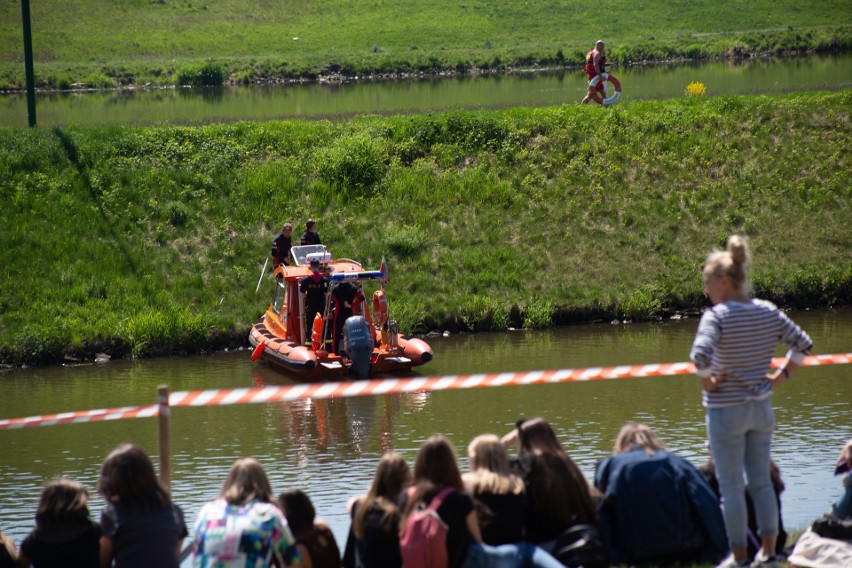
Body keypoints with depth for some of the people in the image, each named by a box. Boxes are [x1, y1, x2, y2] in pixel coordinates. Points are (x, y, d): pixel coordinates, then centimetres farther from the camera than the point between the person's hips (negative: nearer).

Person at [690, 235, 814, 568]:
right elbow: (803, 344, 6)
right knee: (762, 481, 15)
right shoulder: (769, 312, 0)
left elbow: (700, 356, -32)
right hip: (762, 408, 6)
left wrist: (707, 382, -16)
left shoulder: (716, 316, -18)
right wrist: (781, 376, 9)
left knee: (731, 487, 5)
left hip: (726, 411, -6)